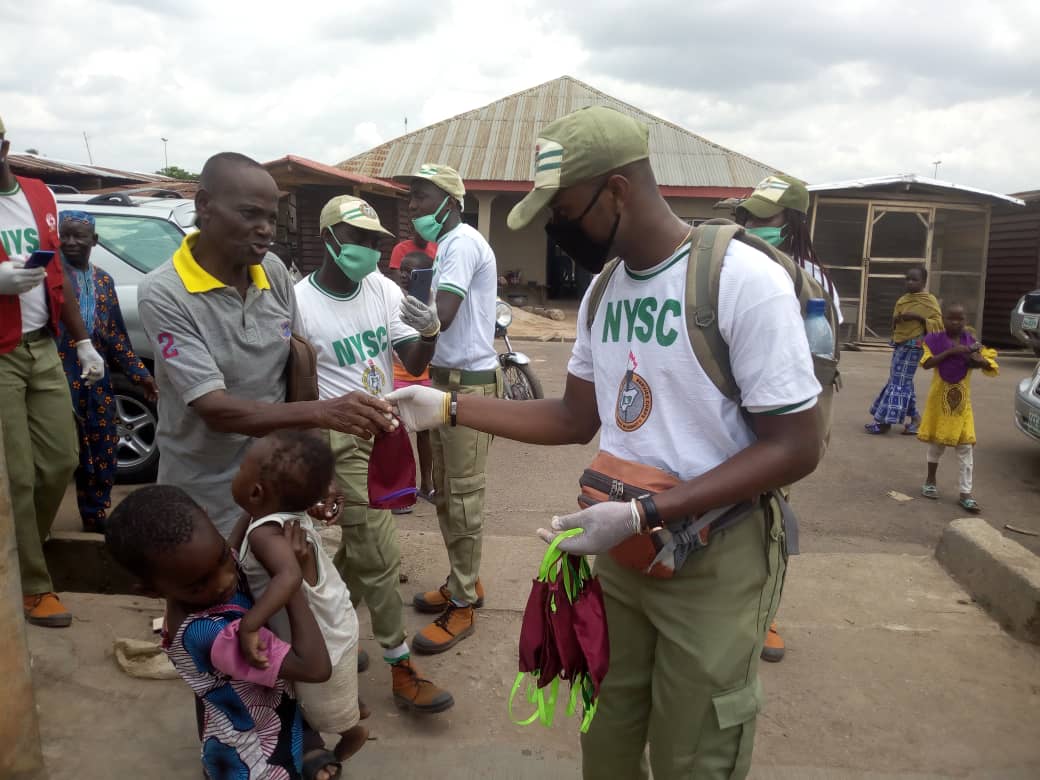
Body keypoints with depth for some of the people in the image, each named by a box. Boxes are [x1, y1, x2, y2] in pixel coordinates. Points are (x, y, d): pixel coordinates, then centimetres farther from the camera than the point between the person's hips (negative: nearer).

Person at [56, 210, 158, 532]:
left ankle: (95, 517, 27)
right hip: (60, 378, -6)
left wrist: (139, 374, 14)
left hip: (97, 380, 6)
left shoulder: (103, 280, 14)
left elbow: (116, 335, 17)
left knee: (102, 452, 12)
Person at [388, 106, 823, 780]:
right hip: (620, 548, 7)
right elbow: (576, 419, 10)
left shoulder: (745, 281, -20)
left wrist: (644, 514, -27)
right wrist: (447, 407, 2)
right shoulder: (603, 293, 5)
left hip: (715, 560, -6)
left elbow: (795, 448, -21)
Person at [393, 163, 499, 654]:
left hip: (469, 384, -10)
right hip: (446, 379, 10)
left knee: (463, 497, -3)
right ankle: (464, 583, 31)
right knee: (445, 492, 16)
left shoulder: (462, 242, -15)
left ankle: (462, 606, 9)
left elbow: (440, 316, -26)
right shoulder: (446, 245, 16)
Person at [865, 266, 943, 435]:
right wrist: (897, 319, -3)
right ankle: (914, 417, 21)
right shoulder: (903, 299, 13)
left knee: (899, 381, -8)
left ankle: (885, 421, -6)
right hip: (899, 343, 8)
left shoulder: (929, 300, -7)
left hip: (913, 345, -8)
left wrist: (917, 317, -21)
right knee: (902, 380, 11)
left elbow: (938, 323, -11)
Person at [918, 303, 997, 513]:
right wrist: (950, 351, -25)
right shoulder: (935, 340, -3)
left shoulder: (971, 343, 1)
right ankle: (930, 480, 31)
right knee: (937, 441, 11)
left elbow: (993, 367, 2)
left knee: (966, 446, -2)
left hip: (962, 400, 1)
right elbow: (926, 363, -18)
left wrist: (981, 361, -19)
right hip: (939, 397, -1)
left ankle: (966, 493, 0)